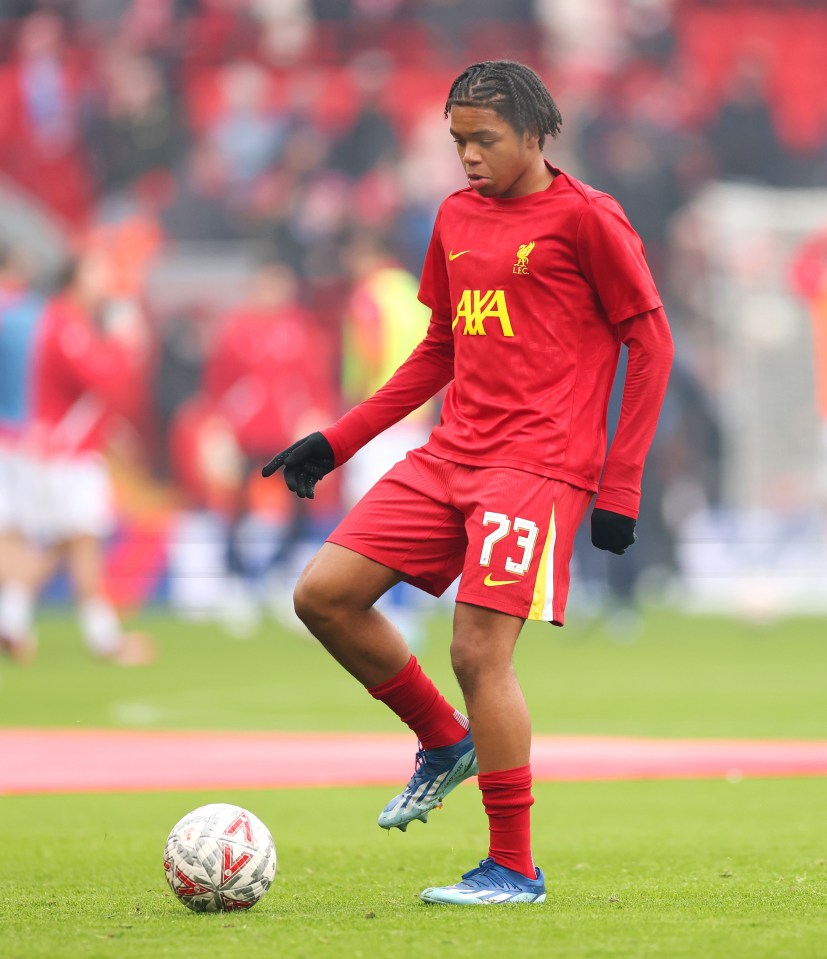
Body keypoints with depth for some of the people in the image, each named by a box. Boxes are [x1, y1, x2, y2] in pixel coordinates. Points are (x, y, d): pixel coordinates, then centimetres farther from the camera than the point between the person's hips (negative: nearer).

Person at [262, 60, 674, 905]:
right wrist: (336, 441, 18)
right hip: (450, 455, 7)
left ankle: (513, 870, -2)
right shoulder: (457, 217, 15)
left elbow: (650, 344, -5)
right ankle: (445, 743, 17)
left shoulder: (583, 217, -6)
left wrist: (618, 486, -9)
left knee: (479, 649, -14)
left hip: (537, 467, -7)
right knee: (324, 593, -3)